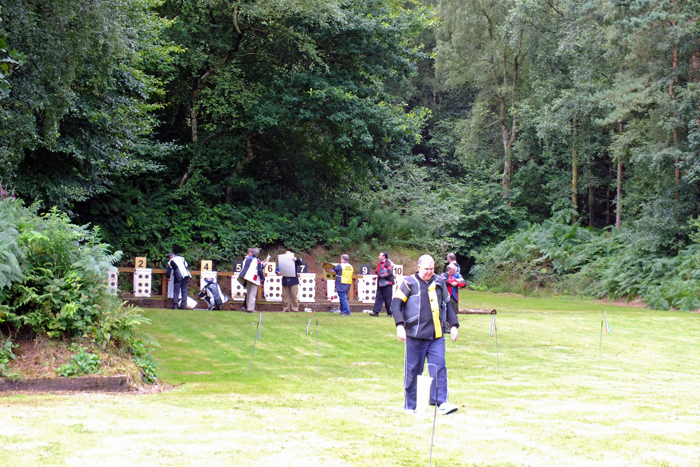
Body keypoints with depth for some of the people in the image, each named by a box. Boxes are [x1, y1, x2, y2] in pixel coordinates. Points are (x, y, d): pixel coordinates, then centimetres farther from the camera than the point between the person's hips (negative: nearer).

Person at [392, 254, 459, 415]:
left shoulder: (439, 283, 12)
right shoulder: (409, 283, 0)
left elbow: (447, 304, 22)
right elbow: (396, 303, -3)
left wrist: (453, 325, 16)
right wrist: (400, 325, -15)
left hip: (436, 335, 3)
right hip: (415, 335, -3)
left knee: (439, 367, -7)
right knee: (413, 370, 4)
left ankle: (442, 402, -7)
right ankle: (410, 405, 14)